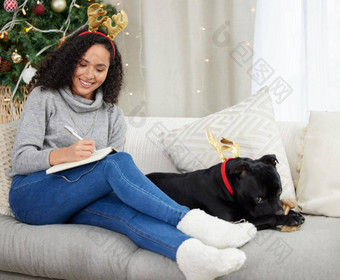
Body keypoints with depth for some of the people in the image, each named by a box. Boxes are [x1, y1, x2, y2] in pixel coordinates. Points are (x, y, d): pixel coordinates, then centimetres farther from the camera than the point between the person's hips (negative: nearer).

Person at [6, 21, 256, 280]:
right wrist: (64, 155, -28)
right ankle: (190, 221, -45)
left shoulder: (112, 115, 14)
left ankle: (189, 252, -63)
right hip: (31, 196, -3)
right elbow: (20, 159, -8)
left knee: (123, 208, -36)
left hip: (77, 203, 3)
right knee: (118, 162, -30)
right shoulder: (44, 97, 3)